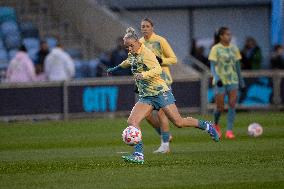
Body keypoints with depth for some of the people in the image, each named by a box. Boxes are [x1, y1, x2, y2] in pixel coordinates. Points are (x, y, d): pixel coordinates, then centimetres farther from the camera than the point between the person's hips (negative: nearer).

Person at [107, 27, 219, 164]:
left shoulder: (146, 53, -15)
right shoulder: (132, 55, 9)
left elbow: (158, 69, -31)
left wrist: (143, 75, -45)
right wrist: (116, 68, 45)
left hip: (160, 91, -7)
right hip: (145, 96, 7)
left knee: (178, 122, -7)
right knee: (132, 122, -14)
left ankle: (206, 126, 18)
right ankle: (138, 155, -17)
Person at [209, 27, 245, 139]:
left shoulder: (234, 48, 9)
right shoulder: (216, 49, -5)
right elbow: (212, 66, -8)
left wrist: (241, 79, 17)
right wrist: (216, 78, -23)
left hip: (233, 80, 3)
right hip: (220, 81, -3)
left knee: (232, 105, -10)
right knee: (220, 108, -1)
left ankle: (229, 131, -8)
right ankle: (216, 125, 29)